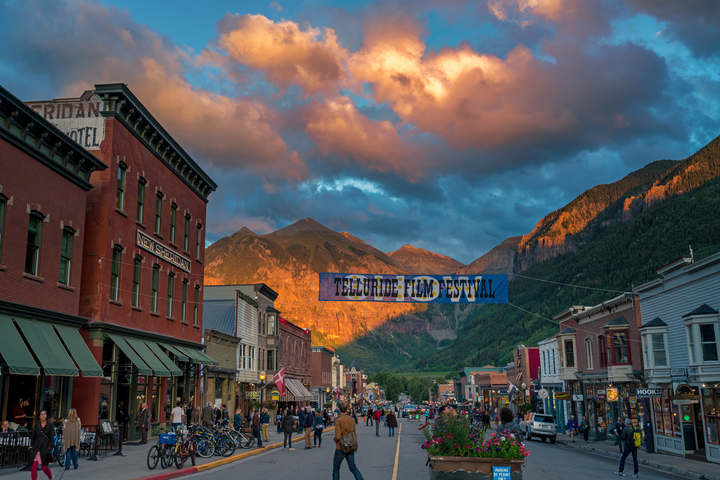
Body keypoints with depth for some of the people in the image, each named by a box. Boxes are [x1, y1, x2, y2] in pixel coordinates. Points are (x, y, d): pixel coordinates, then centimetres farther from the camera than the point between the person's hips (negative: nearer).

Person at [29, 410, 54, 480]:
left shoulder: (50, 425, 2)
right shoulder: (36, 425, 9)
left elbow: (52, 437, -1)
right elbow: (32, 437, 15)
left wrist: (49, 447, -10)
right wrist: (33, 446, 7)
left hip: (45, 448, -2)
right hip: (36, 448, 2)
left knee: (45, 468, -1)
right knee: (34, 467, -8)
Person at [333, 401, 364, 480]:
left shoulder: (338, 421, -16)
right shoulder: (352, 420, 2)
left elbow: (337, 436, -22)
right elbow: (355, 436, 6)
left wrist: (335, 439, -2)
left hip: (340, 448, -5)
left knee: (336, 468, 13)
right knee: (353, 467, 10)